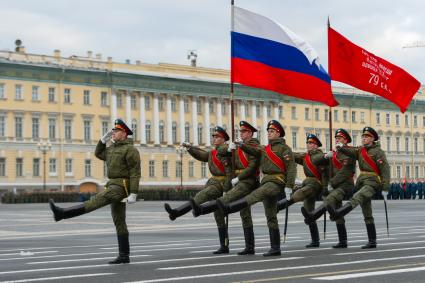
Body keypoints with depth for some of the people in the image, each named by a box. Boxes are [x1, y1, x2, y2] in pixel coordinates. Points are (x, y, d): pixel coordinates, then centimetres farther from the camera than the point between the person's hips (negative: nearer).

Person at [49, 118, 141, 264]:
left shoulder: (130, 149, -10)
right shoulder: (113, 148, 19)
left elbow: (135, 173, -15)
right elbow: (99, 154, 32)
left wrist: (133, 194, -21)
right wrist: (104, 139, 15)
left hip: (122, 187, -10)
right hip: (116, 186, 10)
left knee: (96, 200, -22)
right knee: (119, 221, 7)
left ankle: (62, 213, -35)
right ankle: (124, 256, 7)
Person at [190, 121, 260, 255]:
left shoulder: (254, 146, -7)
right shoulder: (239, 146, 19)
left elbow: (252, 167, -18)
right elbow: (220, 152, 16)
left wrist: (238, 178, -17)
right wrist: (229, 148, -4)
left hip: (248, 182, -10)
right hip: (241, 182, 10)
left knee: (226, 198, -31)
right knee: (245, 215, 7)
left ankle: (200, 209, -54)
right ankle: (250, 247, 8)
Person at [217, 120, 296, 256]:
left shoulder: (284, 148, -1)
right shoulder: (265, 149, 23)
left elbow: (291, 168, -8)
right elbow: (254, 151, 6)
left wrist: (289, 187, -16)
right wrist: (241, 145, -12)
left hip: (277, 182, -9)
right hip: (266, 182, 9)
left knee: (256, 194, -32)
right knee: (271, 217, 6)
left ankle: (228, 208, -52)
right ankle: (275, 248, 7)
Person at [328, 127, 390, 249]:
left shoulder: (378, 152, -4)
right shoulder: (360, 150, 15)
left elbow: (385, 170, -10)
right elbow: (350, 151, -2)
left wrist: (385, 188, -16)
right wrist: (341, 147, -25)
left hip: (373, 181, -8)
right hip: (361, 181, 8)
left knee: (356, 197, -33)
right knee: (367, 215, 7)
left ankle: (337, 213, -59)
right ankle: (372, 242, 10)